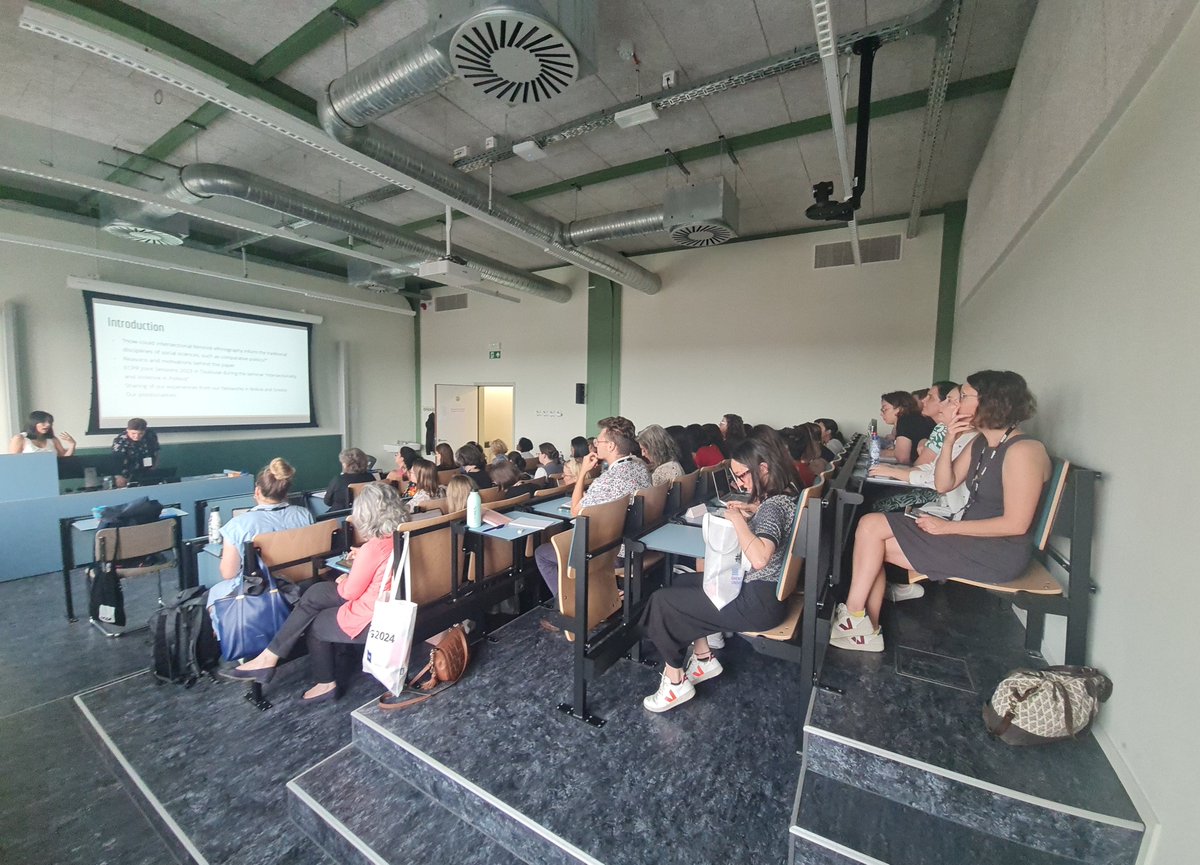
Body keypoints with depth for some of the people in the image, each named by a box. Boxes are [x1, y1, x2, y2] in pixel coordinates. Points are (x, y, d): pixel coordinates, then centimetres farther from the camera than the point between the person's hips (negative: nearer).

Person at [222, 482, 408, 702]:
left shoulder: (373, 547, -26)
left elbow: (350, 592, -12)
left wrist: (342, 582, 8)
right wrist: (361, 559, 17)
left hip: (371, 621, -8)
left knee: (313, 624, 14)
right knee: (315, 594, 9)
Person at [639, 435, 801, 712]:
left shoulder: (773, 506, -25)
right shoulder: (785, 494, 2)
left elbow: (759, 559, -41)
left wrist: (738, 520, -28)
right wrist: (754, 511, 9)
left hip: (759, 601, -10)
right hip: (762, 587, 10)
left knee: (661, 601, -4)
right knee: (683, 582, 19)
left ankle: (676, 682, 12)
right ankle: (704, 658, 24)